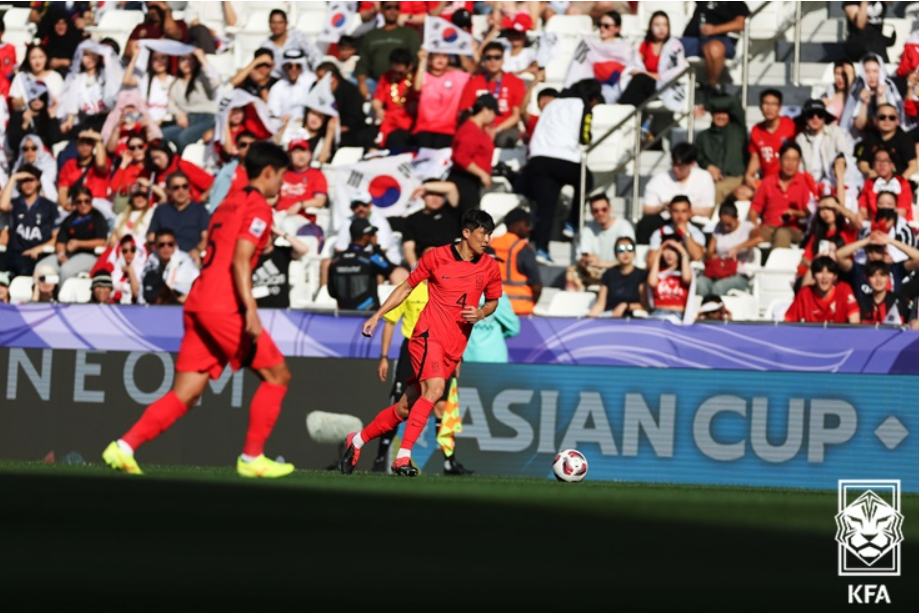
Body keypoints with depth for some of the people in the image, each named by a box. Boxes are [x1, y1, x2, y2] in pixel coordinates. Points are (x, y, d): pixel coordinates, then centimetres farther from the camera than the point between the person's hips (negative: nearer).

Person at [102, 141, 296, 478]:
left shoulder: (228, 204, 22)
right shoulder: (258, 207, -5)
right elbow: (239, 261, -16)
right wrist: (250, 311, -22)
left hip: (198, 304, 9)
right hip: (223, 307, -9)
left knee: (185, 395, 5)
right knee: (277, 374, 2)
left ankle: (124, 447, -6)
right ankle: (252, 457, 3)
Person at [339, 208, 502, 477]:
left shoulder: (490, 268, 5)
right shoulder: (437, 257, -4)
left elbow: (493, 301, 20)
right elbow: (407, 287, 7)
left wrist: (481, 313, -3)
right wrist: (377, 315, 4)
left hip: (454, 347, 5)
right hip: (429, 334, -4)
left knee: (406, 408, 6)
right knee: (434, 388, -29)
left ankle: (357, 441, 24)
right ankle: (403, 456, -27)